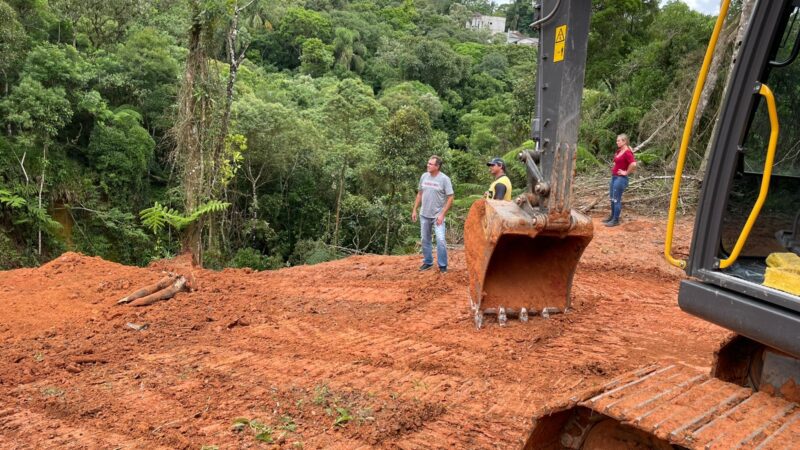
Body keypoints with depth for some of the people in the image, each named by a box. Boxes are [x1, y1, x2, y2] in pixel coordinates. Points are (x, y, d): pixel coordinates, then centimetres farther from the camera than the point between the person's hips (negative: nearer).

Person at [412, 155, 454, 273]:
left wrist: (442, 214, -16)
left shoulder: (444, 179, -12)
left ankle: (442, 265, 2)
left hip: (437, 216, -5)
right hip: (424, 215, 5)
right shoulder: (424, 176, 2)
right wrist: (414, 210, 9)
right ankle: (427, 262, 27)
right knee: (425, 240, 13)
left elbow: (450, 198, -12)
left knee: (440, 240, -10)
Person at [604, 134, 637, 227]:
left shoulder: (627, 152, -17)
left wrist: (626, 172, -20)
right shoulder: (618, 151, 11)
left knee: (616, 199, -4)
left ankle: (616, 220, 4)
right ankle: (612, 216, 29)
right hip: (614, 177, 10)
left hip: (621, 178, -10)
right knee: (612, 198, 17)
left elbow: (633, 164, -31)